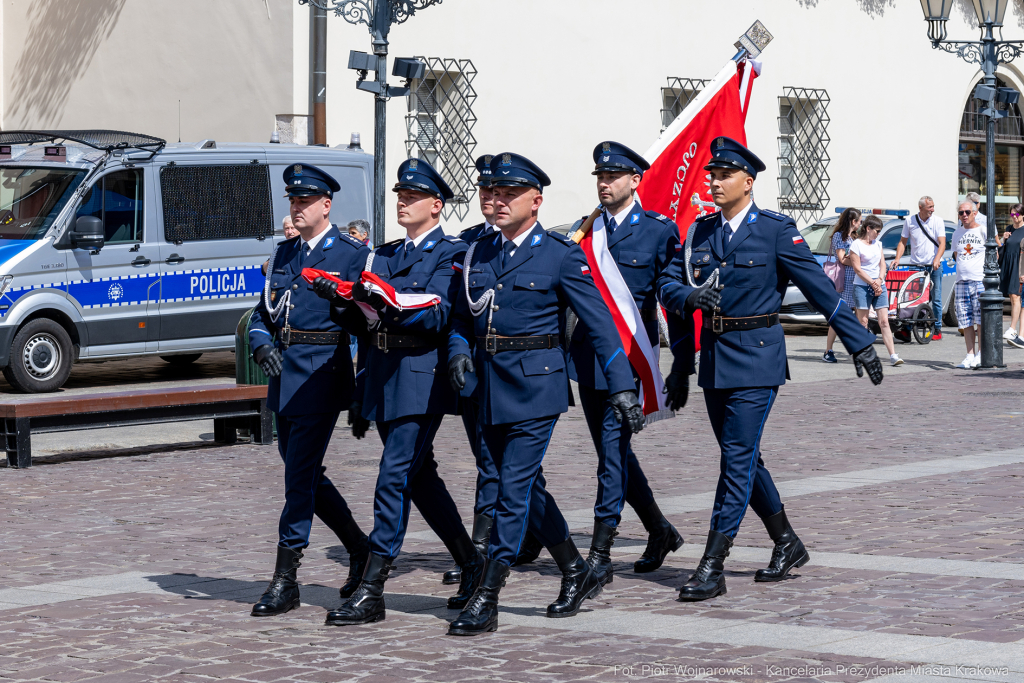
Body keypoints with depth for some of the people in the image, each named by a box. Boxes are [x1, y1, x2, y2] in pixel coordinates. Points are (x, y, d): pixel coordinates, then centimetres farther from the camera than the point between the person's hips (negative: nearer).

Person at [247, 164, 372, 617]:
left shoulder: (352, 255, -4)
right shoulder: (284, 254, 16)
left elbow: (365, 323, -4)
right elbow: (262, 313, 18)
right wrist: (262, 346, -1)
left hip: (321, 376, -7)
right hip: (283, 376, 7)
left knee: (300, 476, -9)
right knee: (304, 474, 13)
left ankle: (285, 582, -6)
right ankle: (360, 550, 30)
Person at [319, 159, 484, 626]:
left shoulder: (451, 254, -4)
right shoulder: (385, 254, 19)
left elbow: (438, 315, -17)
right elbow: (370, 316, 11)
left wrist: (389, 304, -32)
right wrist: (347, 297, -9)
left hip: (421, 377, -8)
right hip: (384, 376, 8)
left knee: (395, 477, -11)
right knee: (419, 475, 14)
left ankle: (371, 592, -12)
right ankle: (470, 564, 28)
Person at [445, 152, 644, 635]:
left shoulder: (562, 256, -5)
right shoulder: (478, 254, 11)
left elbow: (599, 323, -6)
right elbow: (461, 316, 17)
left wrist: (622, 386, -11)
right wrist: (459, 350, -4)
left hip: (536, 386, -6)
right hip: (490, 387, 6)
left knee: (513, 490, -8)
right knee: (526, 488, 14)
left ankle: (485, 603, -7)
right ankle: (577, 574, 31)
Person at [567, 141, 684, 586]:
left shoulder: (659, 231, -2)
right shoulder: (584, 230, 11)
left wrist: (681, 370, -2)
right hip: (587, 356, 6)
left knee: (613, 450, -10)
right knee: (612, 452, 12)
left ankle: (600, 555, -7)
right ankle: (660, 532, 29)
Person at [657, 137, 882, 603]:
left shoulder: (776, 230, -6)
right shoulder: (700, 231, 10)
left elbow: (818, 287, -5)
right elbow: (667, 283, 7)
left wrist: (859, 343, -4)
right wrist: (690, 296, -17)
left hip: (756, 355, -6)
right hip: (714, 356, 6)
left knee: (738, 458, -9)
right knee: (743, 458, 13)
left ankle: (712, 567, -10)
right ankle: (787, 545, 29)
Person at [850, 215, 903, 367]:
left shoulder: (877, 243, 16)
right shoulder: (856, 245, -5)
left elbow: (882, 264, 12)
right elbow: (857, 269, -9)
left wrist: (879, 281, -5)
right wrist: (873, 284, -10)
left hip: (879, 286, 5)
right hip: (862, 286, -5)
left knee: (884, 322, -2)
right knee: (863, 322, -2)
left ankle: (893, 355, -8)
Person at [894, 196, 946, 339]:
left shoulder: (938, 221, 0)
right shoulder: (910, 221, 4)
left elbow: (942, 243, -7)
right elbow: (903, 242, 10)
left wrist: (936, 259, -24)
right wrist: (897, 258, -4)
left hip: (934, 266, -1)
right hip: (915, 265, 1)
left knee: (936, 299, 0)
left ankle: (937, 329, 7)